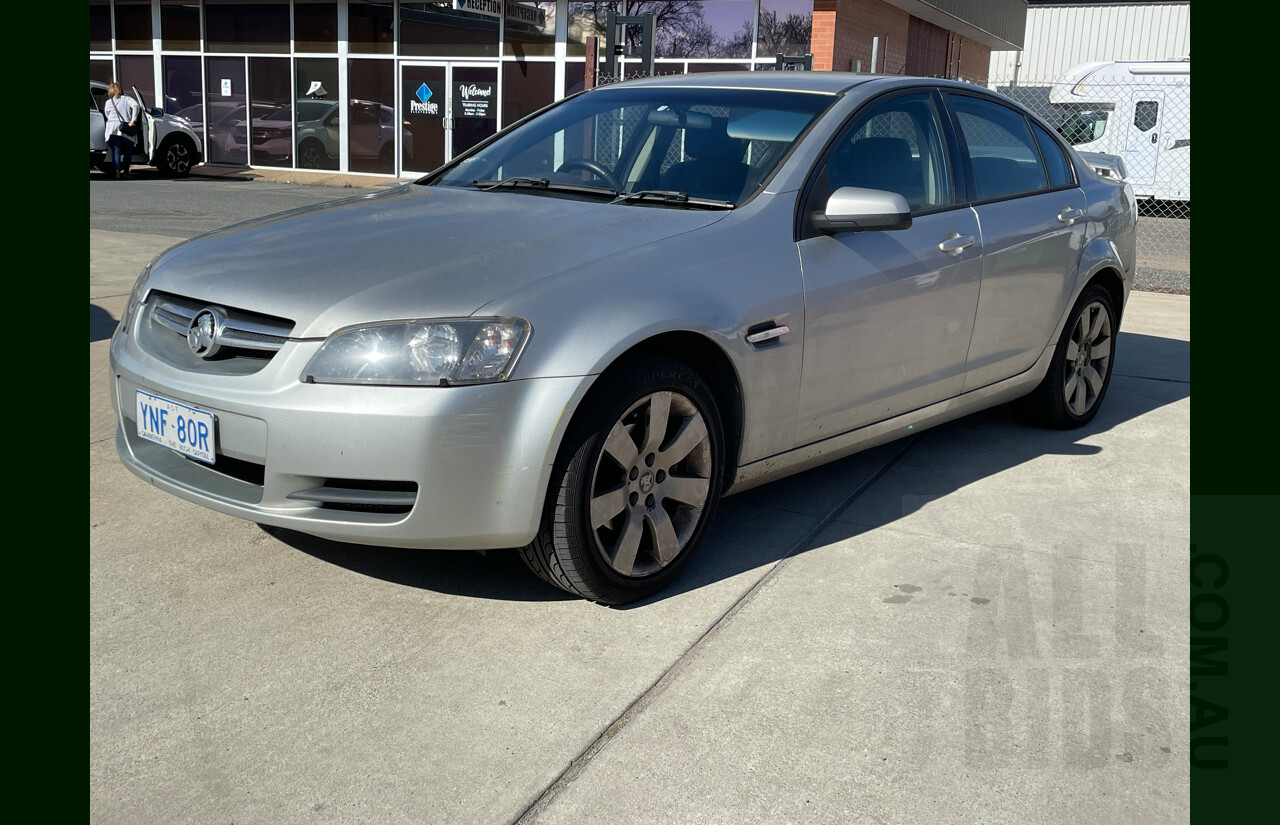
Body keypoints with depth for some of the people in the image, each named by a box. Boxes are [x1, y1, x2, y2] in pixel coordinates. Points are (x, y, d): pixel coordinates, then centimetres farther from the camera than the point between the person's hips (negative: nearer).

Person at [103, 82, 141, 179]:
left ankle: (117, 172, -18)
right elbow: (135, 105, -10)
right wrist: (133, 120, -12)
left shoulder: (108, 102, 15)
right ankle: (125, 172, 13)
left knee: (116, 151, -2)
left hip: (112, 130, 1)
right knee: (128, 151, 13)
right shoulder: (126, 99, 8)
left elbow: (107, 115, 22)